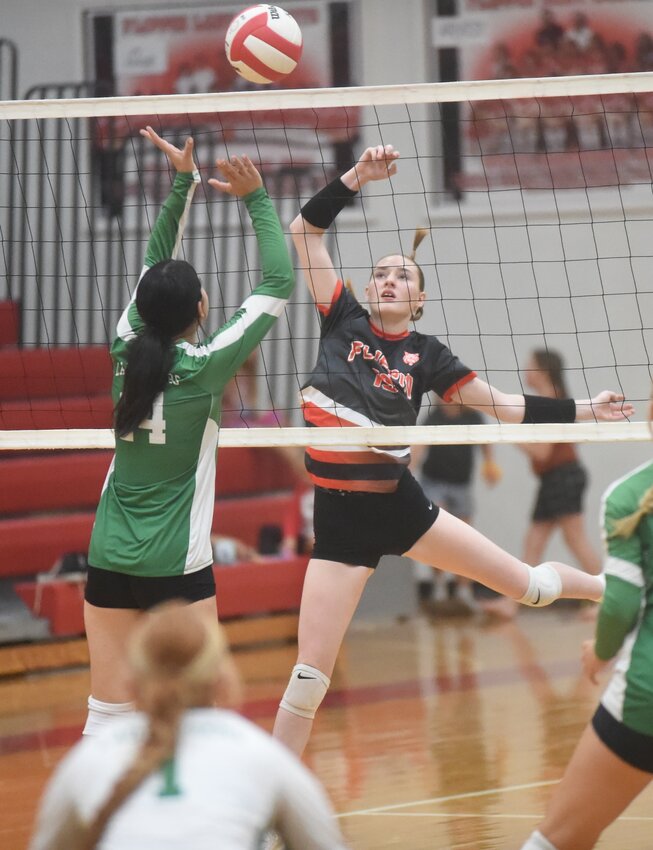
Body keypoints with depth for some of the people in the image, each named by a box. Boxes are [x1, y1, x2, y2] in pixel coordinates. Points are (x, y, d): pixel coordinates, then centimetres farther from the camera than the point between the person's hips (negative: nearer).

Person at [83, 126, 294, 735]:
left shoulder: (127, 352, 1)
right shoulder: (203, 367, -11)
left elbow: (155, 263, 16)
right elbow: (279, 282, -3)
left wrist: (184, 183, 16)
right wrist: (255, 199, 3)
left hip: (110, 563, 5)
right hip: (177, 568, -5)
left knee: (107, 718, 4)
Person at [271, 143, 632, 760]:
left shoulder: (427, 355, 3)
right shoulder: (344, 321, 1)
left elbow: (505, 405, 9)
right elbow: (305, 230, -2)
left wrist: (584, 410, 7)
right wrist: (357, 178, -10)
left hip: (400, 505, 1)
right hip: (339, 517, -1)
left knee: (528, 582, 8)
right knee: (309, 675, -6)